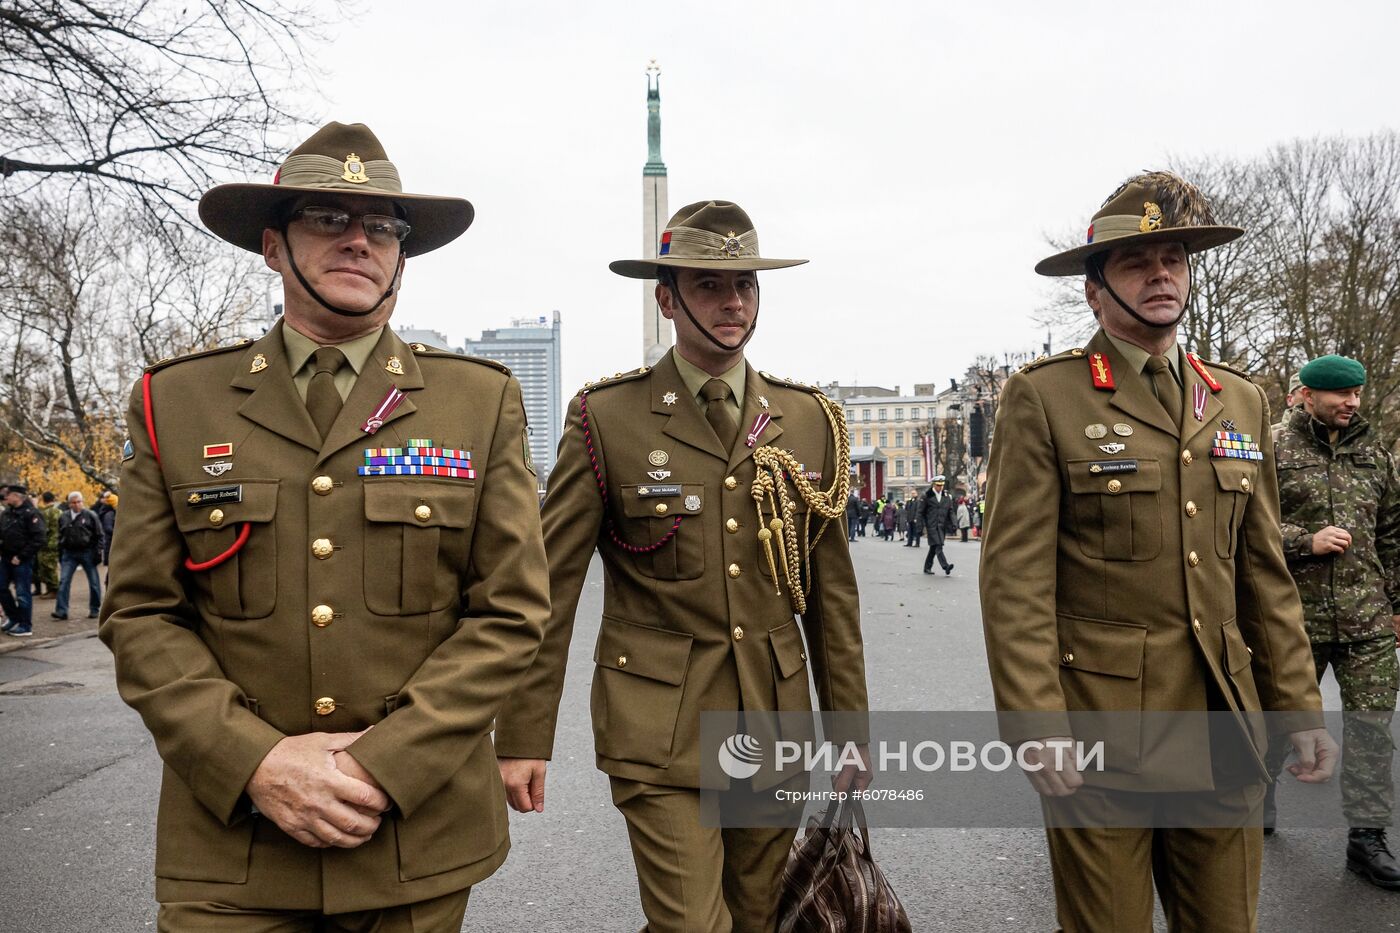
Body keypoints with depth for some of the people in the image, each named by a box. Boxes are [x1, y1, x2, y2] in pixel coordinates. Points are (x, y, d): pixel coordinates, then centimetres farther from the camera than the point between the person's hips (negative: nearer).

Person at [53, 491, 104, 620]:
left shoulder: (90, 515, -3)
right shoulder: (63, 517, 9)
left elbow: (99, 535, -3)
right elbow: (61, 537, 16)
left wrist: (98, 551, -10)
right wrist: (60, 555, 12)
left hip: (87, 552, -3)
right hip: (69, 553, 3)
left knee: (94, 582, 3)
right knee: (63, 581, -6)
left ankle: (94, 609, 15)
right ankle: (61, 610, -6)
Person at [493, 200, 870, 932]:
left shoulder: (809, 421, 4)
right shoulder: (608, 418, -6)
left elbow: (831, 590, 8)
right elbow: (548, 587, -5)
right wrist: (522, 738, -6)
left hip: (776, 723, 4)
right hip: (659, 728, -3)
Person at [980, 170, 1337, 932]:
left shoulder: (1241, 402, 12)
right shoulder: (1044, 398, -7)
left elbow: (1263, 573, 13)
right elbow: (1016, 576, -12)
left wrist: (1300, 709, 10)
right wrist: (1036, 726, -17)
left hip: (1222, 729, 5)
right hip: (1098, 730, -5)